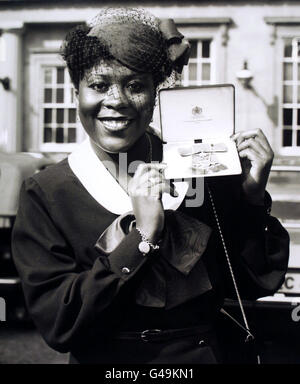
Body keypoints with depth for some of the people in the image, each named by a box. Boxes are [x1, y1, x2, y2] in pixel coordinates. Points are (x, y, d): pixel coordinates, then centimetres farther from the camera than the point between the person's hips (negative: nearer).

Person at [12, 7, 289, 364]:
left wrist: (253, 198, -13)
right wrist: (141, 238, -20)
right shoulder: (45, 194, -7)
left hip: (202, 355, 2)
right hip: (105, 362, -2)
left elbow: (254, 284, 1)